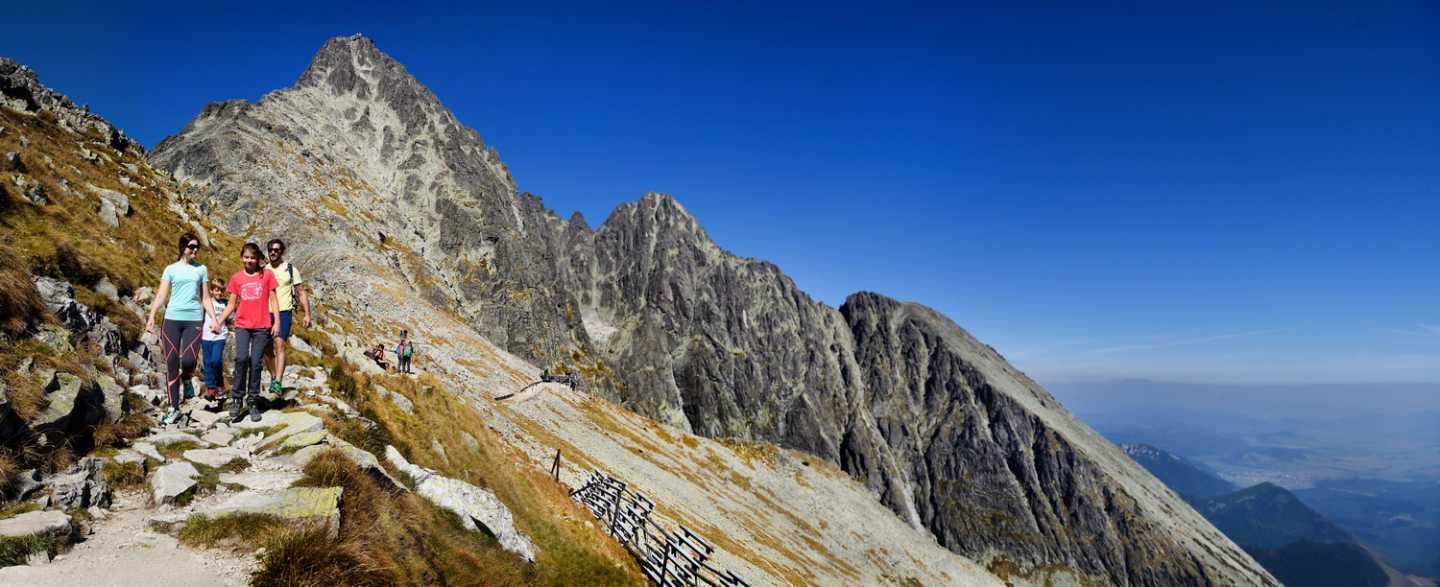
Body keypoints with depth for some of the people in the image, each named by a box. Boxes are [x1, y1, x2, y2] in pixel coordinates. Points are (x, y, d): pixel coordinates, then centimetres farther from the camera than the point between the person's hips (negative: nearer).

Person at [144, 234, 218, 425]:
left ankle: (187, 380, 19)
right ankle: (174, 408, 8)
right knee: (171, 364, 1)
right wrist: (151, 316, -10)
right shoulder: (171, 269, 8)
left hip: (194, 320, 0)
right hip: (172, 318, 0)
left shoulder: (201, 269, 12)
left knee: (188, 360, -17)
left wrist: (214, 318, 5)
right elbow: (161, 295, 2)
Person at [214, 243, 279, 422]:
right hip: (242, 325, 1)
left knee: (255, 363, 0)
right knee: (241, 358, -18)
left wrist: (277, 322, -2)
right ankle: (236, 399, -5)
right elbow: (231, 304, 13)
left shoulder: (267, 274, 4)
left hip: (262, 326, -1)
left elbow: (273, 300, 5)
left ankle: (253, 402, 10)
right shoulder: (237, 277, 8)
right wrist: (218, 322, 3)